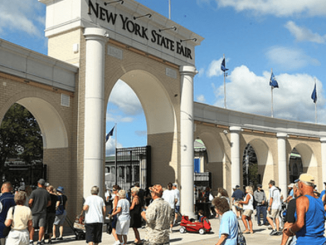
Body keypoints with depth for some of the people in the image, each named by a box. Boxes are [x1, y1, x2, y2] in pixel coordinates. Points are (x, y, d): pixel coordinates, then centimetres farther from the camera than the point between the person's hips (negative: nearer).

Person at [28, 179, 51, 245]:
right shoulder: (47, 193, 5)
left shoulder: (34, 192, -6)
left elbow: (30, 202, -11)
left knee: (32, 227, 7)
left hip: (34, 212, -2)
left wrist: (31, 207, 9)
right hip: (43, 212, 2)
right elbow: (49, 203, 11)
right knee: (41, 226, 2)